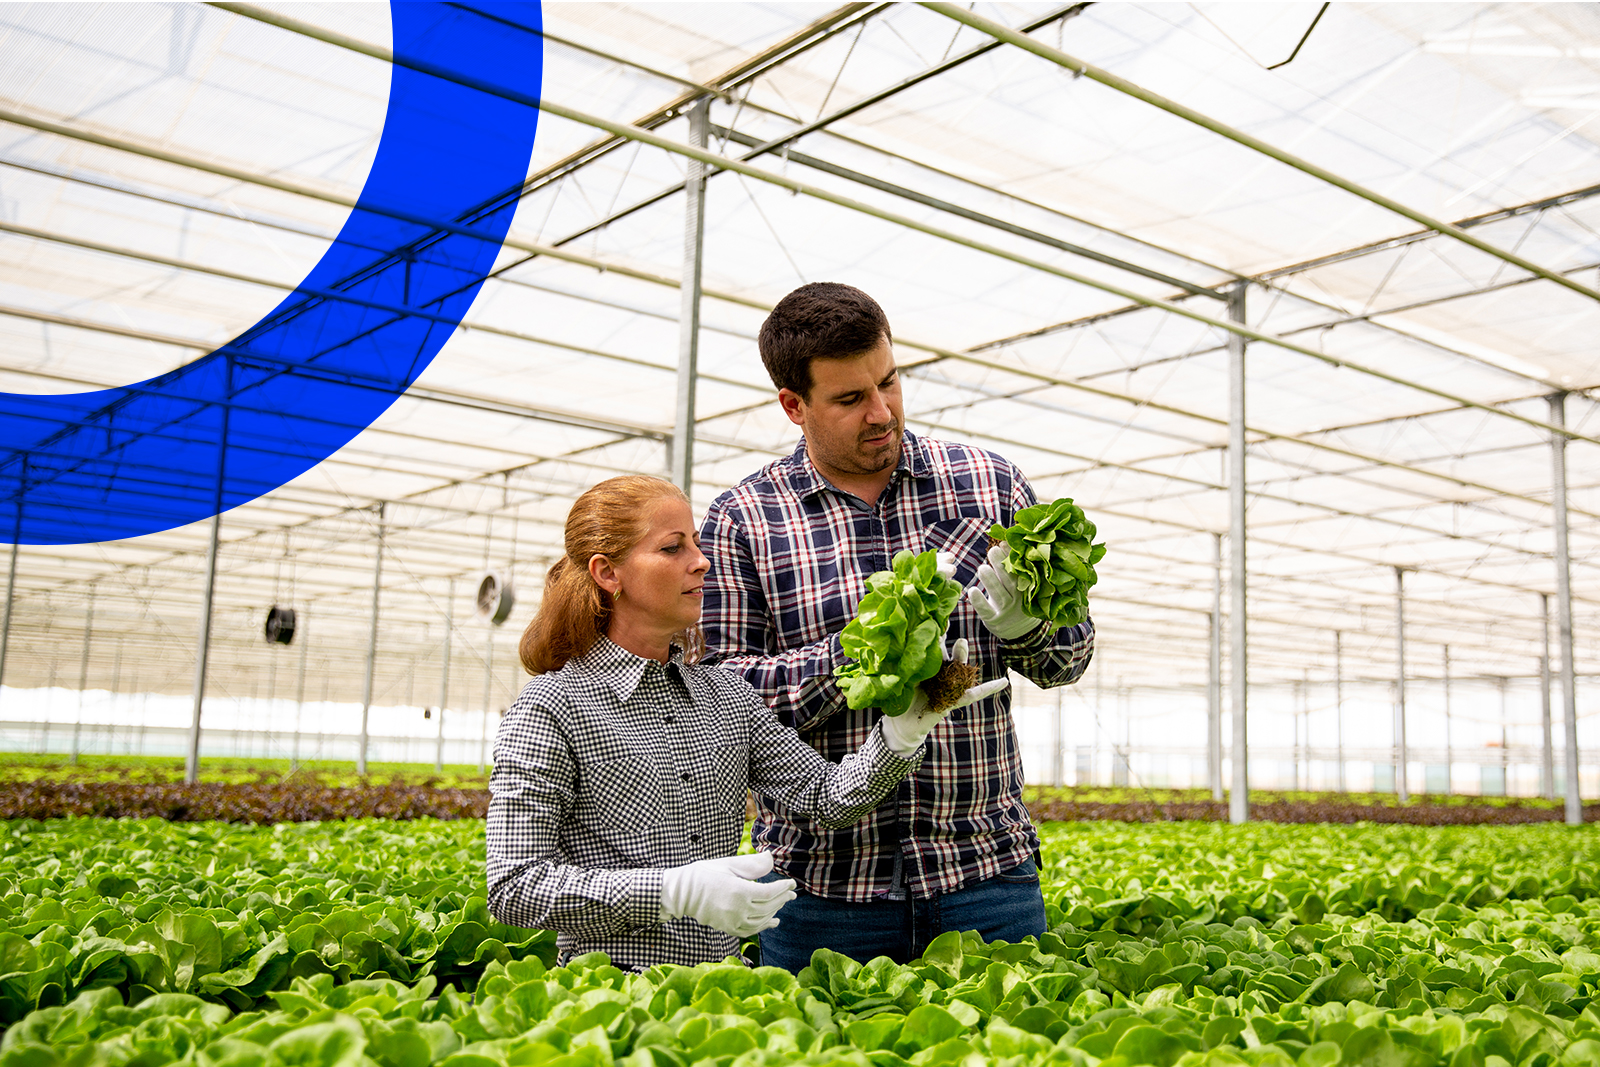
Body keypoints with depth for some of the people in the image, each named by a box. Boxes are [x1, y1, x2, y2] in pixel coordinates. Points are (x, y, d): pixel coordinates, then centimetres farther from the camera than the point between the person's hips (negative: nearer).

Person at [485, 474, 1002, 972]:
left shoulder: (725, 693, 10)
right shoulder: (551, 708, -9)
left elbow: (827, 796, 4)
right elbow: (512, 888, -12)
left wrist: (902, 731, -15)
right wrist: (677, 891, -21)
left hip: (723, 977, 4)